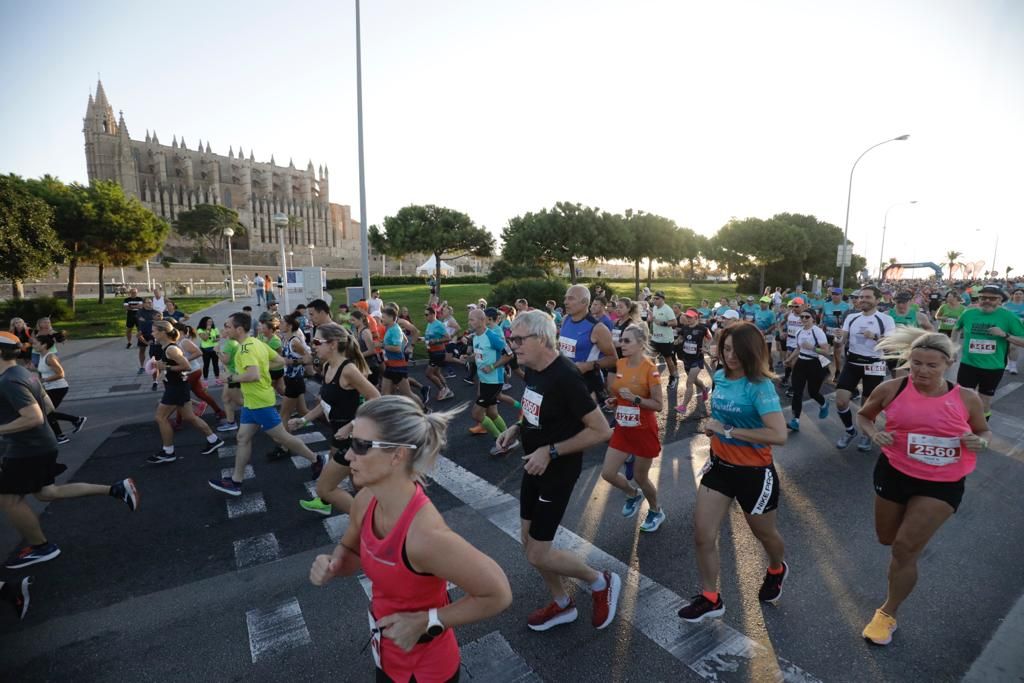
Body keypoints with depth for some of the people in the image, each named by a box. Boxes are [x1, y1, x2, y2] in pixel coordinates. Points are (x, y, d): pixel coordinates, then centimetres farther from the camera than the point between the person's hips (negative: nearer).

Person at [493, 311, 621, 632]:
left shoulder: (565, 376, -26)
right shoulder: (532, 369, 0)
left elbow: (601, 430, -25)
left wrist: (551, 451, -24)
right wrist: (517, 428, -2)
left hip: (559, 470, -8)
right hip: (535, 466, 9)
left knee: (538, 554, 0)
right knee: (529, 541, 17)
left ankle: (601, 582, 25)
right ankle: (562, 604, 40)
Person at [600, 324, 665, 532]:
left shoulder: (650, 369, -18)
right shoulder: (619, 364, -1)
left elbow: (658, 405, -17)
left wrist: (634, 398, -27)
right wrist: (613, 401, -7)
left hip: (644, 431, -5)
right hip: (623, 429, 6)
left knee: (640, 477, 9)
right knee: (607, 473, 3)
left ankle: (656, 512, 38)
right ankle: (633, 494, 35)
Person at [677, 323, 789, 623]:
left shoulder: (760, 386, -23)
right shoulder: (719, 377, -3)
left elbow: (779, 435, -33)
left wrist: (728, 431, -30)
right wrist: (712, 428, 3)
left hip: (754, 473, -5)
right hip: (720, 467, 5)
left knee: (765, 534, 22)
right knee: (702, 536, 4)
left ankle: (776, 570, 56)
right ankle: (710, 598, 25)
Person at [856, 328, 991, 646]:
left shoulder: (966, 399, -9)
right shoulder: (892, 390, -11)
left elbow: (985, 432, 8)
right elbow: (863, 415, 5)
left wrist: (980, 442, -15)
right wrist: (874, 433, -16)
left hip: (943, 484, -1)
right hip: (894, 473, 2)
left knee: (905, 548, -6)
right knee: (887, 539, 17)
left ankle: (888, 613, 16)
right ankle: (918, 536, 57)